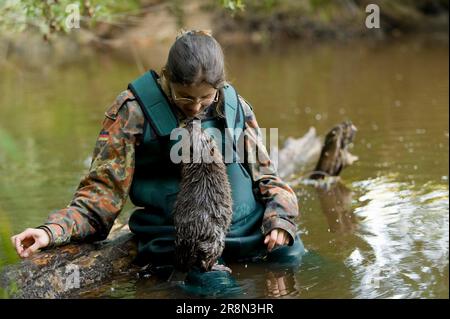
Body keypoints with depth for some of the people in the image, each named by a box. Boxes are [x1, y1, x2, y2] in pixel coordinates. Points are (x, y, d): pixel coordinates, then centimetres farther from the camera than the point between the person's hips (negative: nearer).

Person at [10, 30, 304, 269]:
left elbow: (265, 175, 16)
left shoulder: (235, 106, 9)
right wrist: (53, 231, -17)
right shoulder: (134, 110, -2)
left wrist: (280, 217, -4)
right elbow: (104, 190, -2)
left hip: (253, 236, 4)